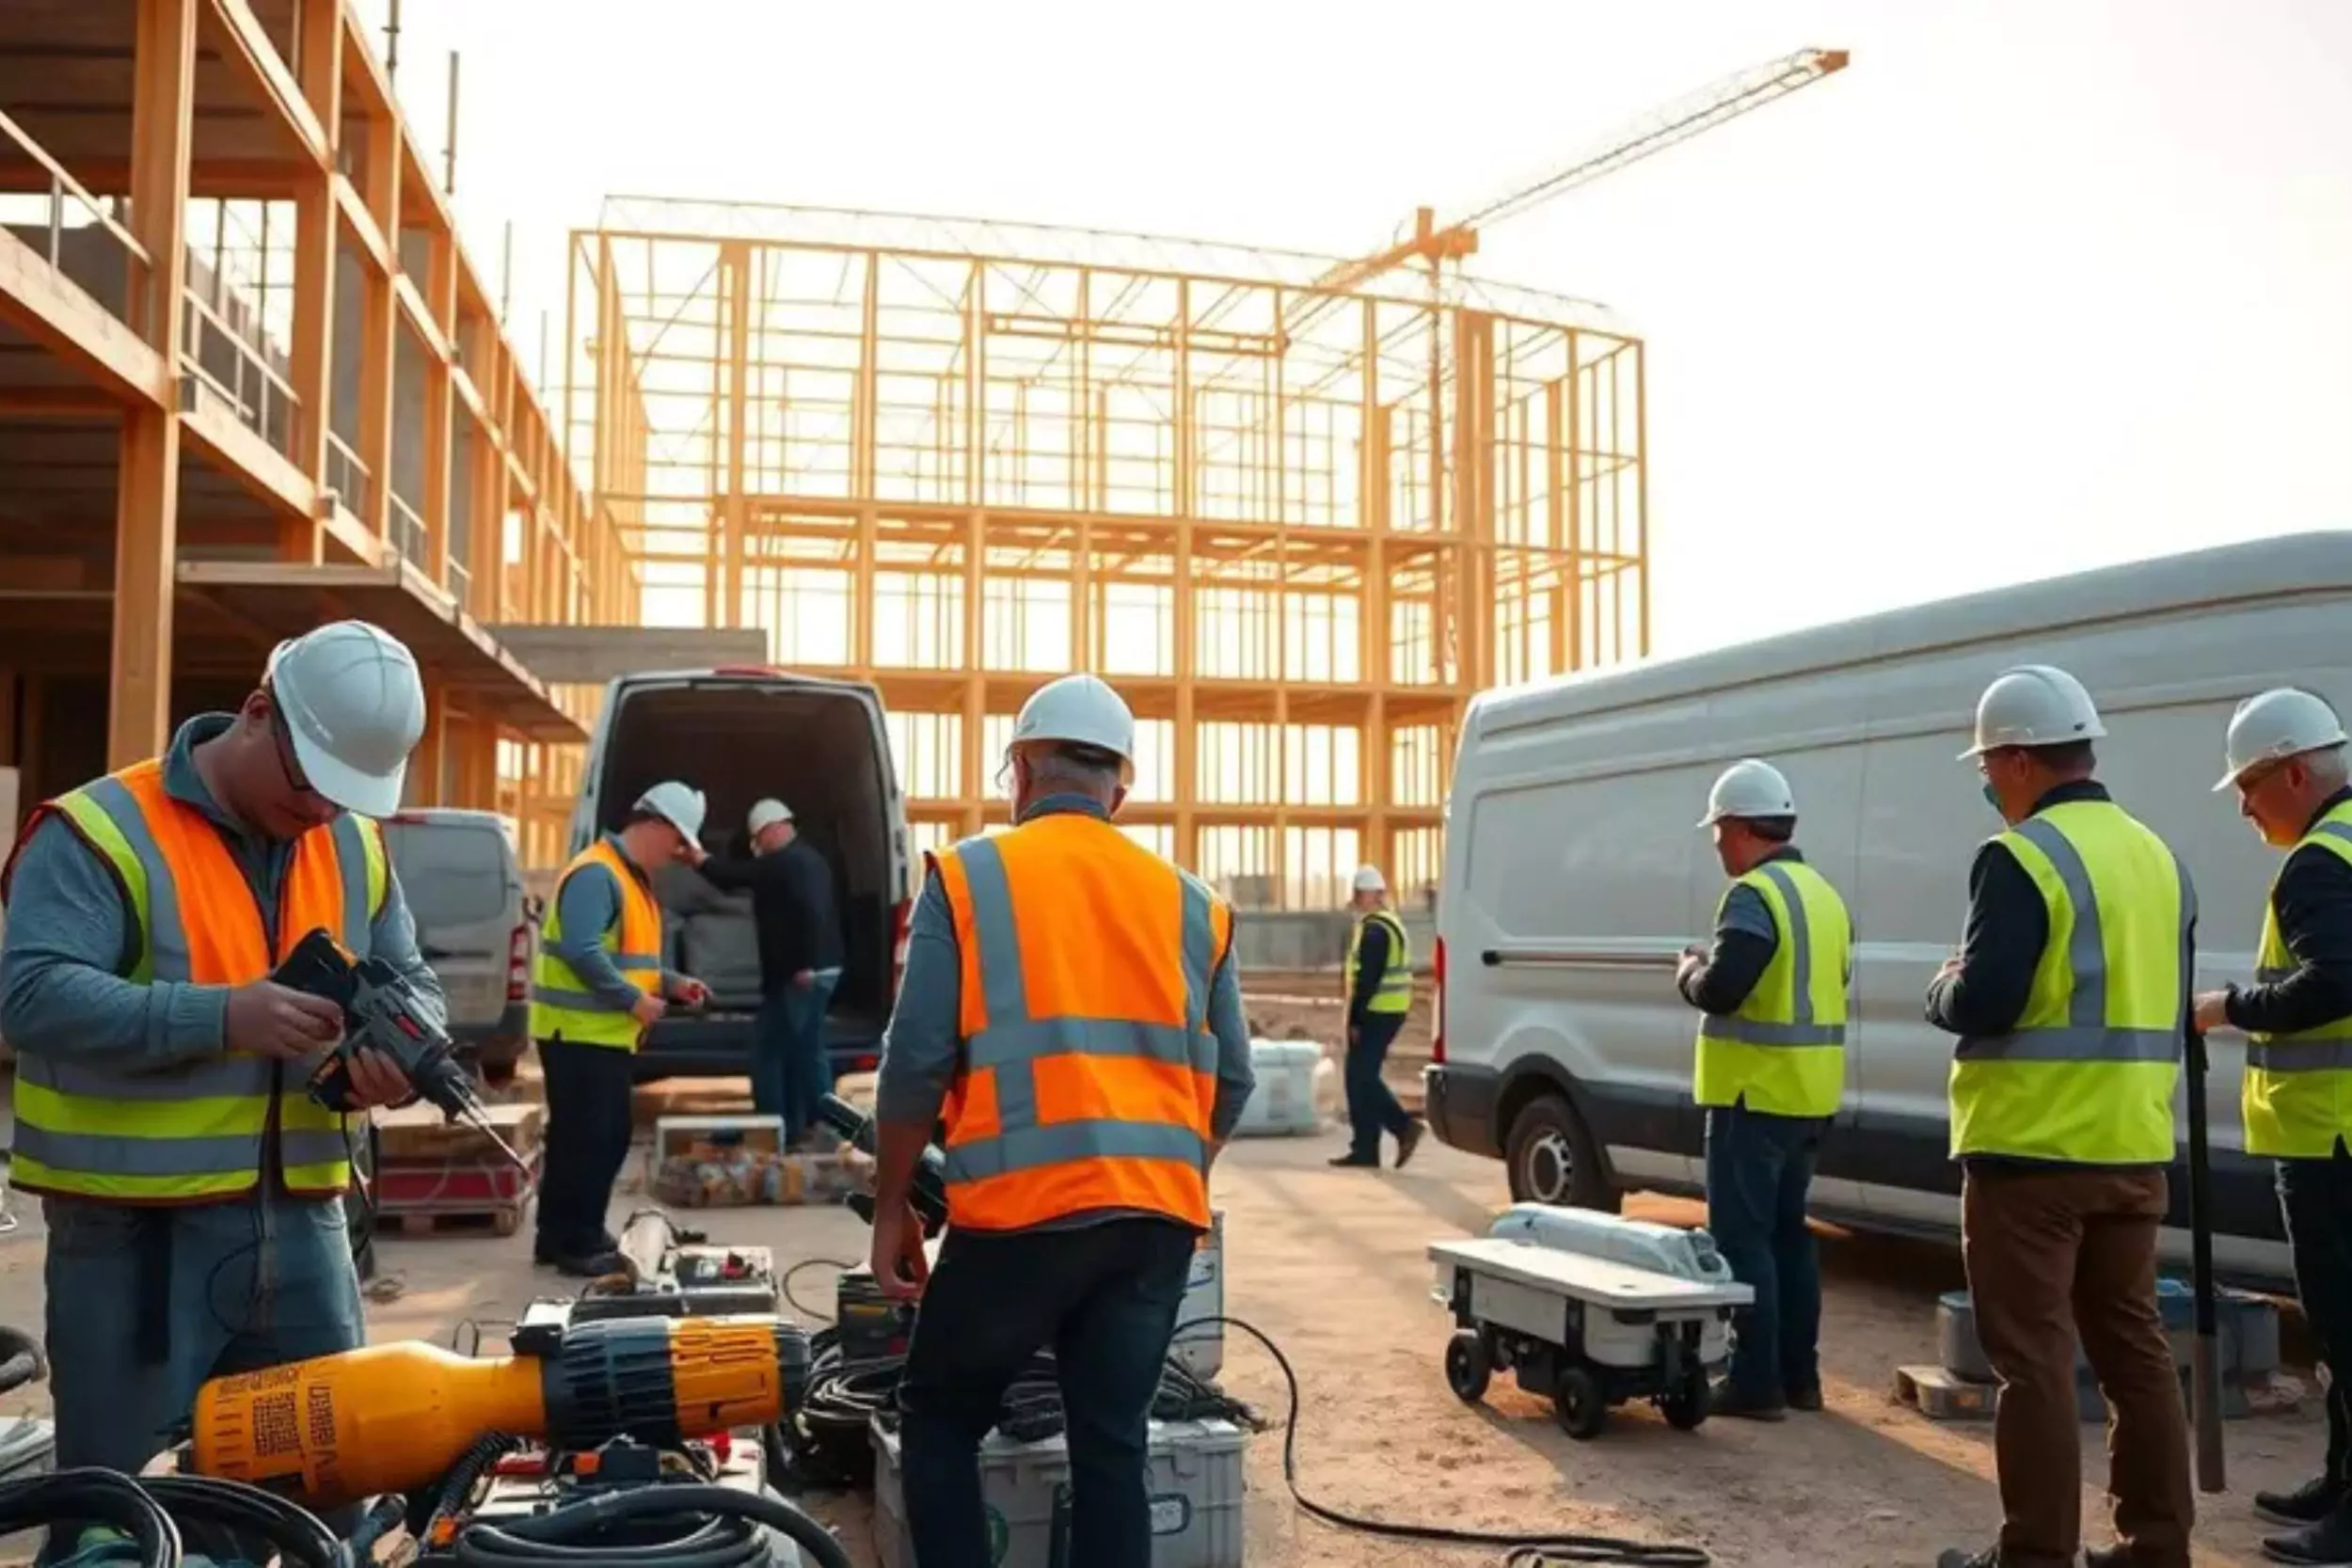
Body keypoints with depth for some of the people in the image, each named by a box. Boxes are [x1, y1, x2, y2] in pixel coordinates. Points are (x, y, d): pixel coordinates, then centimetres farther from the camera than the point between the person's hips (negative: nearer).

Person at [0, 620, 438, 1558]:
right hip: (134, 1232, -5)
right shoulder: (98, 832, -10)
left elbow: (411, 980, 15)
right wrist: (222, 1017, -29)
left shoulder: (356, 848, 9)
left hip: (300, 1220, 6)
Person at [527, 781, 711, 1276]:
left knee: (607, 1138, 13)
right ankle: (577, 1244, 3)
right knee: (589, 1139, -5)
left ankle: (564, 1236, 23)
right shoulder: (597, 874, -17)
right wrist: (635, 1001, -21)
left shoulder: (631, 879, 17)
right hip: (580, 1032, -10)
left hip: (607, 1033, 10)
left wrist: (672, 982, 10)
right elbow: (582, 952, -27)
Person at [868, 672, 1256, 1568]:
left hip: (1021, 1211, -3)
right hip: (1158, 1217, 4)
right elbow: (1229, 1084, 13)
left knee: (939, 1424, 16)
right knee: (1113, 1446, 11)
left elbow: (917, 1061, -4)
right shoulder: (1188, 903, 12)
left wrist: (891, 1205, 7)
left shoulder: (969, 877, 0)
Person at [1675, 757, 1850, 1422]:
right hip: (1808, 1094, 9)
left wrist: (1689, 970, -2)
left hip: (1756, 1095, -9)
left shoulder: (1754, 895, -16)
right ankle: (1799, 1375, 22)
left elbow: (1720, 991, -23)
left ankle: (1756, 1383, -1)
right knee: (1788, 1230, 17)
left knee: (1743, 1237, -3)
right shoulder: (1823, 893, 14)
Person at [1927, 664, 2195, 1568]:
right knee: (2132, 1344, 16)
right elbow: (2172, 1007, 17)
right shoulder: (2157, 857, 11)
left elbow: (1984, 1004, -20)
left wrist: (1943, 989, 0)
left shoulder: (2022, 858, -14)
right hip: (2132, 1150, 8)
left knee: (2034, 1356, 0)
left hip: (2032, 1150, -8)